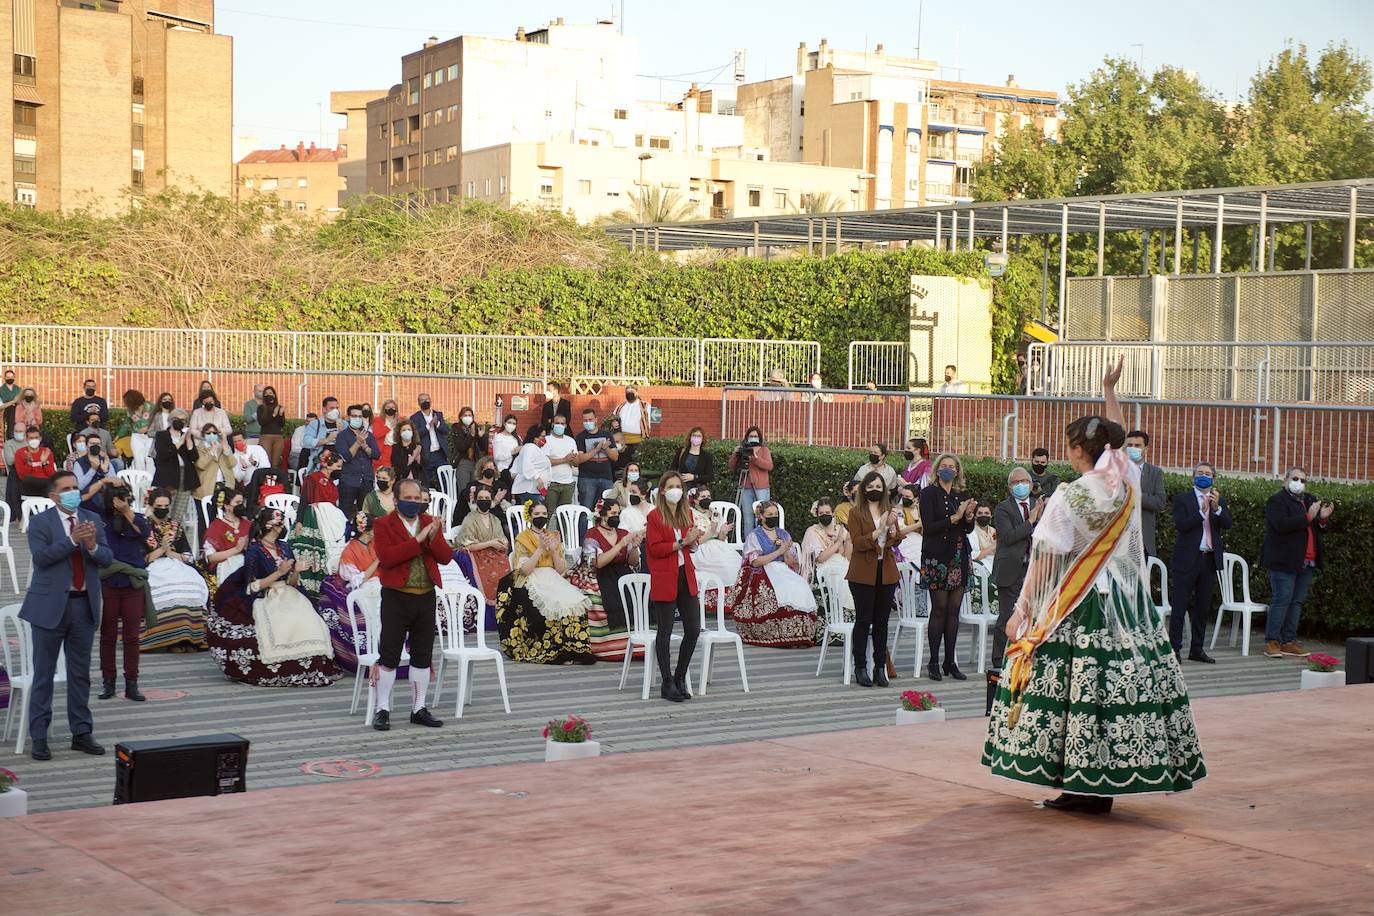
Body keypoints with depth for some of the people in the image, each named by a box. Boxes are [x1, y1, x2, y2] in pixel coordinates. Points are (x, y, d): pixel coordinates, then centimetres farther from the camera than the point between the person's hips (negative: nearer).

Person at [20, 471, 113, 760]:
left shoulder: (92, 519, 7)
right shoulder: (40, 522, -4)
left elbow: (107, 559, 1)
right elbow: (41, 557, -18)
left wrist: (93, 546, -20)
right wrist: (72, 540, -27)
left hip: (84, 606, 4)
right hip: (51, 606, -4)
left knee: (81, 673, 10)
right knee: (44, 674, 2)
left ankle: (82, 733, 18)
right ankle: (39, 737, 7)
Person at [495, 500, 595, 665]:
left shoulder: (553, 536, 17)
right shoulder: (522, 538, 5)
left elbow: (562, 570, 11)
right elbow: (525, 570, -8)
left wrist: (554, 550, -4)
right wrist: (541, 549, -13)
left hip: (554, 581, 4)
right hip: (531, 583, -4)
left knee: (575, 603, -26)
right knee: (552, 606, -34)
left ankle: (572, 650, -25)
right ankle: (555, 653, -26)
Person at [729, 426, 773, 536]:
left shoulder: (764, 450, 5)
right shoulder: (743, 450, 11)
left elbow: (769, 466, -10)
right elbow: (733, 468, 11)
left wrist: (755, 457, -21)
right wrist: (735, 455, -5)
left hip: (761, 488, -3)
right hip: (746, 489, 3)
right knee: (747, 520, 4)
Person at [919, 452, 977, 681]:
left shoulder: (962, 495, 13)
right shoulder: (929, 493, -2)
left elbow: (969, 529, 15)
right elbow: (928, 527, -11)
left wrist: (969, 516, -5)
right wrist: (955, 518, -16)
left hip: (959, 557, 5)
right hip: (937, 557, -5)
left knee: (954, 610, 5)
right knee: (940, 608, -4)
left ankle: (950, 662, 10)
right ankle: (934, 662, 2)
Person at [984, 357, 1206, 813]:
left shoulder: (1069, 496, -12)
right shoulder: (1127, 482, 4)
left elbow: (1044, 560, -12)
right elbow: (1117, 437, 26)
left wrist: (1021, 611, -6)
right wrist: (1110, 389, 37)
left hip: (1077, 604, -6)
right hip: (1124, 599, 6)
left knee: (1077, 686, -2)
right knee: (1122, 679, 5)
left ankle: (1081, 787, 0)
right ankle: (1104, 784, 10)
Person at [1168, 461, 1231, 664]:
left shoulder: (1219, 501, 12)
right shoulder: (1182, 499, 0)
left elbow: (1227, 524, -2)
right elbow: (1181, 525, -14)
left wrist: (1217, 508, -18)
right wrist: (1202, 511, -21)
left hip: (1210, 560, 5)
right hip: (1187, 559, -5)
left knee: (1203, 608, 10)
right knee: (1179, 607, -3)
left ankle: (1197, 649, 17)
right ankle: (1174, 649, 0)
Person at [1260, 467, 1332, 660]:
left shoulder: (1310, 500, 18)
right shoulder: (1276, 501, -4)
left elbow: (1321, 530, 21)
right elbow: (1282, 524, -20)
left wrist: (1323, 518, -1)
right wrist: (1308, 517, -20)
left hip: (1306, 563, 7)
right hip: (1284, 562, -7)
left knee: (1297, 603, 7)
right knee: (1281, 600, -7)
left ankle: (1289, 642, 10)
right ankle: (1272, 642, -4)